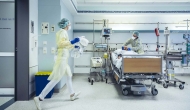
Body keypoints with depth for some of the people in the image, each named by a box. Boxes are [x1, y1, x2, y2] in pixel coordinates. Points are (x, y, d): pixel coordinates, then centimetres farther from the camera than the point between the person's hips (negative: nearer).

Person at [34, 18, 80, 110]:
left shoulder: (62, 32, 17)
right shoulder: (63, 31, -10)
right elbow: (60, 43, -26)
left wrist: (73, 46, 27)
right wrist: (72, 42, -27)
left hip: (63, 57, 10)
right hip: (62, 57, -10)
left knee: (69, 76, 20)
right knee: (56, 79, -10)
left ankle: (72, 95, 33)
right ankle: (39, 98, -8)